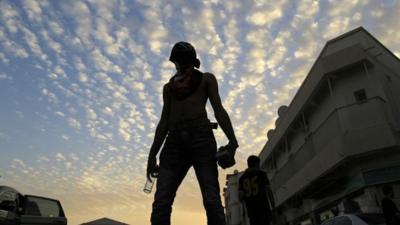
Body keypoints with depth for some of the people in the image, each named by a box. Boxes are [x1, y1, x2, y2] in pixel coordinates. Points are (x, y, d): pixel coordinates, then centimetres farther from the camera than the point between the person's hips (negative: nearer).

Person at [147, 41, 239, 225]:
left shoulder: (206, 79, 21)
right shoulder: (169, 86, 29)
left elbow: (218, 110, 8)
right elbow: (164, 121, 21)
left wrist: (232, 140, -7)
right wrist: (152, 154, 10)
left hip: (200, 136, -3)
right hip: (175, 140, 3)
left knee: (211, 199, -15)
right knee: (160, 203, -11)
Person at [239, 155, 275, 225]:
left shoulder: (242, 178, 10)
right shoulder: (261, 174, 1)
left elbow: (240, 196, 0)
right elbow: (269, 191, -6)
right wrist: (274, 208, 0)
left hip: (251, 209, 4)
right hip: (263, 208, -3)